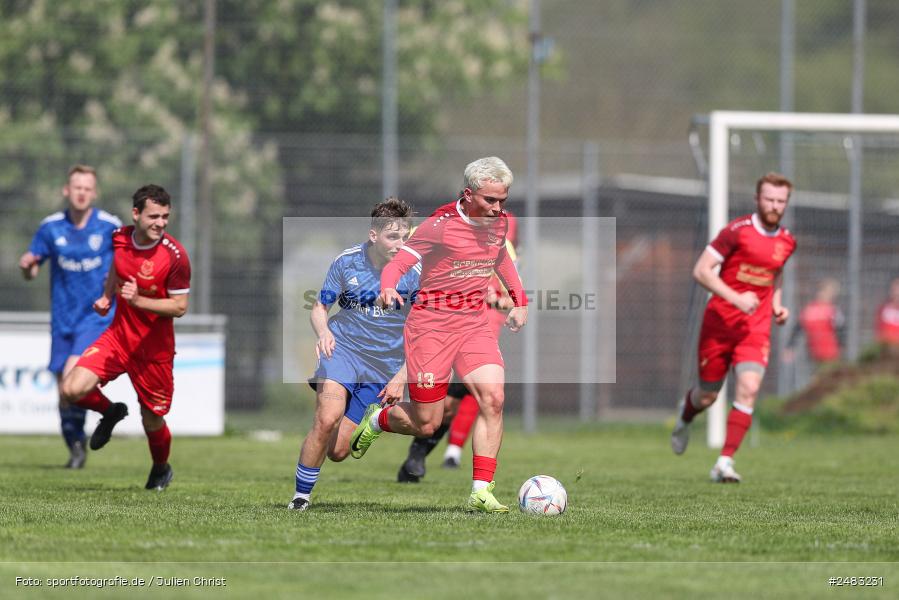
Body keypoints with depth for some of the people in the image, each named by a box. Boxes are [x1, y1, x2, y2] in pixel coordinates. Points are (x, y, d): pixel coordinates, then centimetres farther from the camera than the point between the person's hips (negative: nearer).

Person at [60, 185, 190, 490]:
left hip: (155, 348, -4)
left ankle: (161, 468, 42)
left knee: (152, 420, 8)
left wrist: (138, 300, -29)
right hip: (118, 336, 4)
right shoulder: (120, 238, -4)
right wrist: (107, 298, 7)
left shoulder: (175, 256, -19)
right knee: (72, 390, -16)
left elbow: (179, 307, -16)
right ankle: (110, 412, 18)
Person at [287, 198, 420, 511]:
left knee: (337, 451, -3)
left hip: (384, 364, 1)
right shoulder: (346, 262, -5)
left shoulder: (414, 273, -7)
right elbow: (319, 308, 5)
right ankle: (301, 495, -11)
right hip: (342, 348, -1)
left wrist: (401, 377, -8)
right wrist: (323, 332, -19)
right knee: (327, 420, -28)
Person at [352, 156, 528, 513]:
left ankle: (481, 490, -12)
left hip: (474, 323, 5)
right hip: (431, 323, -5)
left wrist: (519, 300, 23)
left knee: (493, 400, -17)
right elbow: (398, 262, -16)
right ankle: (377, 419, 32)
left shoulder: (498, 222, 5)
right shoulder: (441, 224, -15)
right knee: (426, 425, -2)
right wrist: (388, 288, -37)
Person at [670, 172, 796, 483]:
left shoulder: (787, 241, 6)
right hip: (720, 322, -3)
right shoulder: (737, 231, -11)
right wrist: (735, 298, -24)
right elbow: (701, 271, -14)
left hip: (756, 327, 3)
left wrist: (776, 306, 9)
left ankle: (724, 463, -16)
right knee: (707, 397, 8)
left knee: (749, 389, -19)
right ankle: (685, 416, 47)